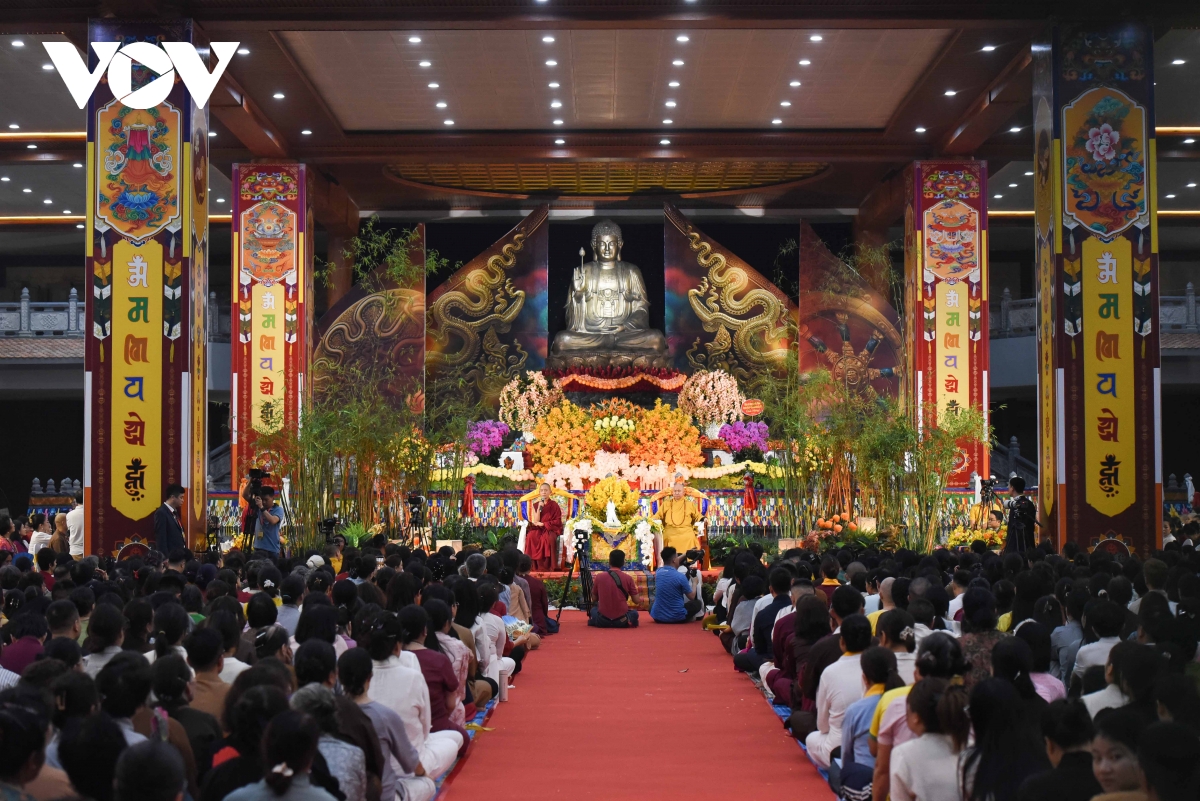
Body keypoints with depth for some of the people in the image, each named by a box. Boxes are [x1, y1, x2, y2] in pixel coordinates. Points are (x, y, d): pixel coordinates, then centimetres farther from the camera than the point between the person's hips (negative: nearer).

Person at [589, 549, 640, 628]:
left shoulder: (599, 577, -4)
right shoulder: (628, 578, -8)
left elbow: (594, 599, 9)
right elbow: (636, 600, 0)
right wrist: (640, 598, 23)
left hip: (602, 621, 2)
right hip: (622, 621, -2)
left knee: (593, 610, 35)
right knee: (634, 613, 32)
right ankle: (629, 621, 8)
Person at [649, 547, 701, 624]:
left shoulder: (658, 572, -2)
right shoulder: (680, 576, -16)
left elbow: (669, 563, 24)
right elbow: (692, 597, -2)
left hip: (658, 617, 4)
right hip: (677, 617, -4)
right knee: (698, 603, 19)